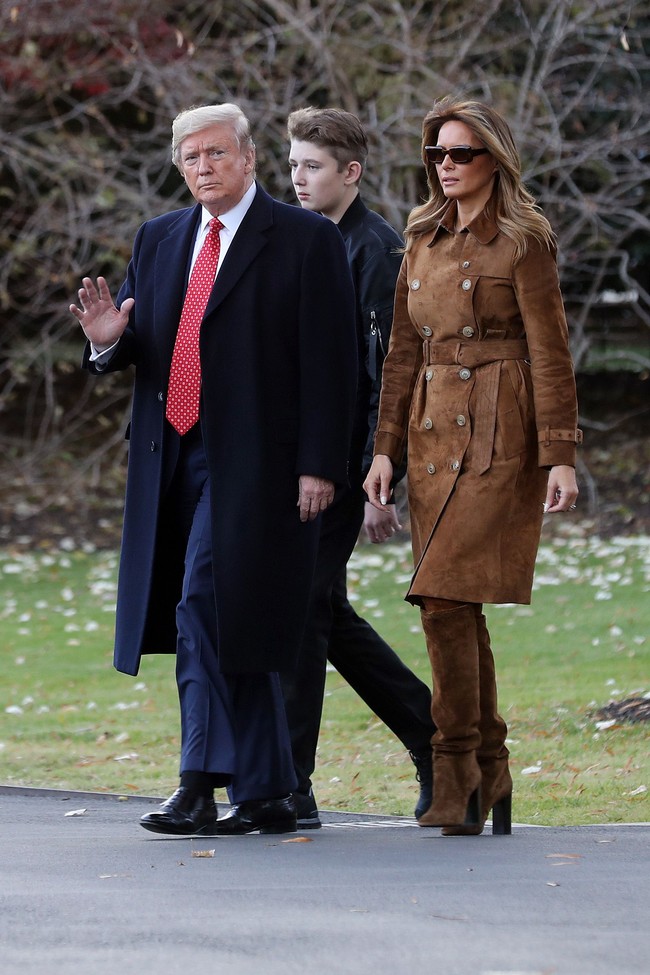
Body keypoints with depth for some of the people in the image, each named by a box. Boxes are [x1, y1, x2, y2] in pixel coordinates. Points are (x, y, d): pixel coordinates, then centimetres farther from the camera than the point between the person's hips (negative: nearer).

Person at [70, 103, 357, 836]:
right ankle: (266, 795, 12)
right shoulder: (157, 241, 16)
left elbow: (328, 363, -6)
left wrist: (319, 467, -12)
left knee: (206, 607, -16)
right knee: (235, 630, 8)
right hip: (172, 463, 6)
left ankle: (201, 786, -17)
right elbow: (135, 351, 18)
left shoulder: (305, 241, -2)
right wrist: (108, 340, -7)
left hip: (252, 466, -6)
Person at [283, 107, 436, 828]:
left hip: (341, 463, -8)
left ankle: (289, 789, -4)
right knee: (325, 613, 11)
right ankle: (434, 736, 24)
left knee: (302, 610, -8)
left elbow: (388, 377, -14)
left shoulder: (377, 250, -10)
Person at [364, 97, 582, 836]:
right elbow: (403, 351, 16)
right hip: (434, 436, 7)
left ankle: (456, 778, -10)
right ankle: (490, 783, 13)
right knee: (455, 609, 6)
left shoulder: (523, 242, -5)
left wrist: (559, 456, -12)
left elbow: (549, 353, -7)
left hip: (497, 439, -7)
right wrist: (386, 447, 9)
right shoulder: (424, 242, 14)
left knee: (445, 597, -16)